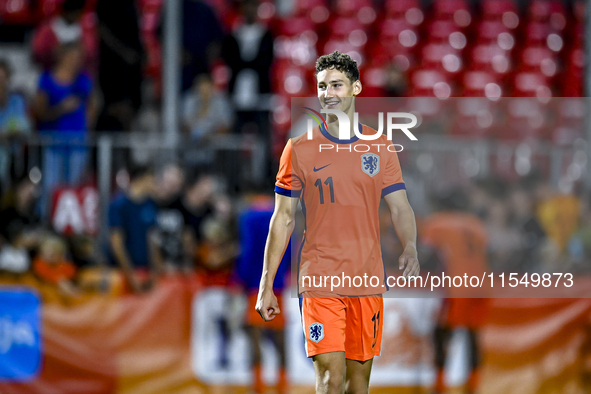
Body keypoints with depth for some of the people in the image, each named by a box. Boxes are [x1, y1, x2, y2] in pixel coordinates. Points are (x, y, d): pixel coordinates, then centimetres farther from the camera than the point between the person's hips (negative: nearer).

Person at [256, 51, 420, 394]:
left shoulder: (381, 147, 8)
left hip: (368, 281, 2)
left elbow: (400, 207, 5)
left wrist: (410, 249, -17)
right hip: (319, 281, -2)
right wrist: (266, 285, 1)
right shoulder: (300, 149, 2)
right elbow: (284, 218, 5)